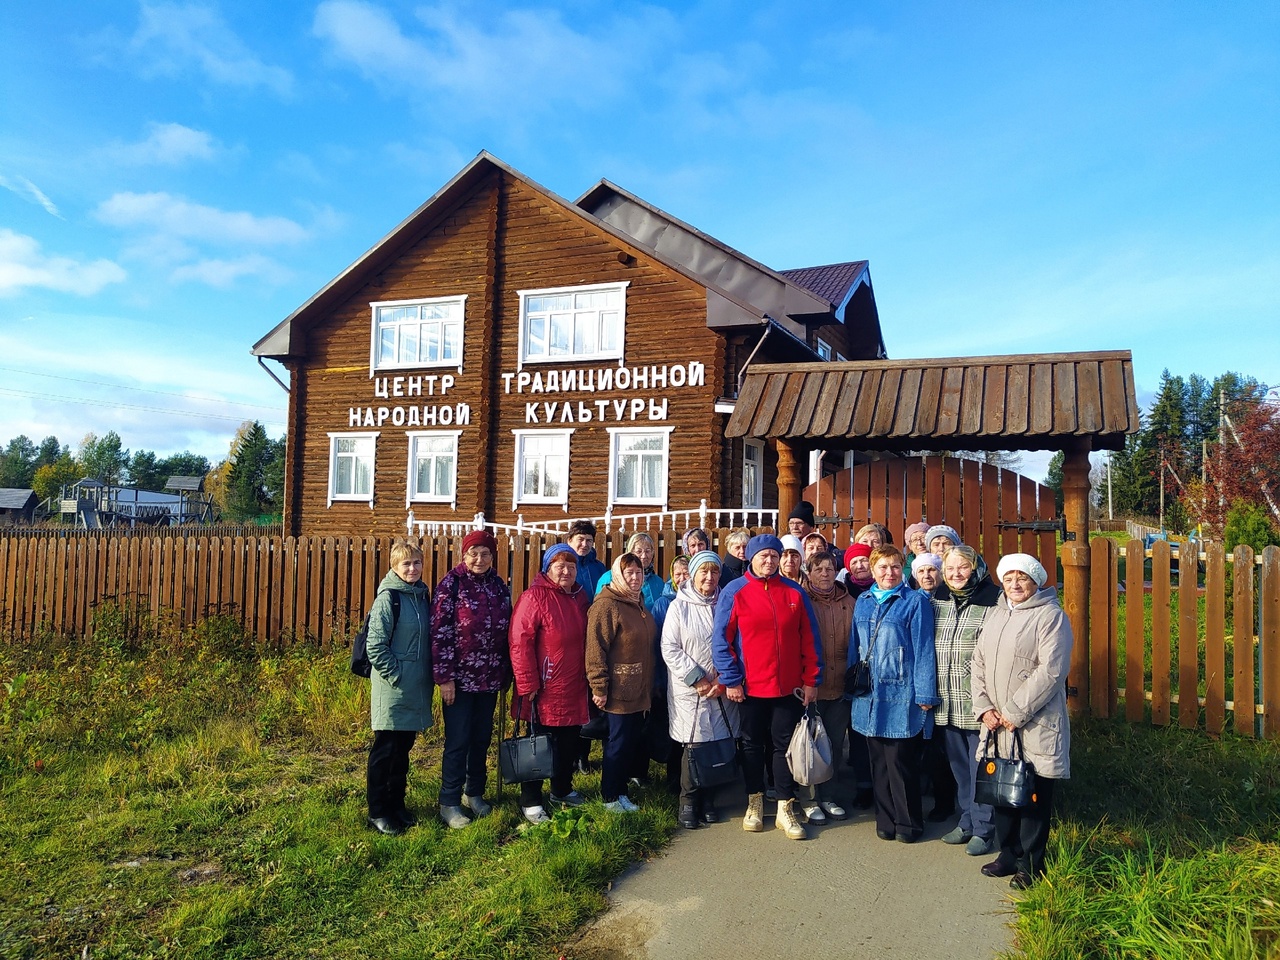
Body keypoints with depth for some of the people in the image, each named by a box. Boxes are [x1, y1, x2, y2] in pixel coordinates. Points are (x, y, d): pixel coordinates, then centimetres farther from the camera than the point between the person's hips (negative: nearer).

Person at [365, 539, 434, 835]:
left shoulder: (422, 594, 8)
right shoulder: (387, 598, -13)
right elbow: (375, 646, -15)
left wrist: (426, 677, 10)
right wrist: (395, 675, -15)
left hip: (416, 689, 7)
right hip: (392, 689, -7)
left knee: (403, 748, 15)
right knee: (384, 750, 3)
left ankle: (396, 803, 28)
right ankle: (377, 811, 15)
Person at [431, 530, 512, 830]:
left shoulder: (499, 586, 6)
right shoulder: (451, 584, -9)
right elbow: (440, 632, -13)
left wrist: (505, 673, 11)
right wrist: (444, 677, -15)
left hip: (489, 679, 5)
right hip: (459, 679, -5)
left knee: (482, 739, 14)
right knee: (458, 741, 1)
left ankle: (475, 793, 30)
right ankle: (449, 803, 14)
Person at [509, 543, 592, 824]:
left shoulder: (580, 596, 10)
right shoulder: (534, 596, -14)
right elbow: (520, 642, -19)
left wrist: (587, 676, 18)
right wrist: (528, 684, -20)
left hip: (574, 689, 7)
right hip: (545, 689, -7)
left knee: (569, 741, 17)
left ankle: (562, 790, 36)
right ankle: (530, 802, 17)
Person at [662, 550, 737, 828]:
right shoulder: (679, 606, -1)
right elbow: (670, 649, -5)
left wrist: (723, 681, -5)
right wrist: (697, 679, -11)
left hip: (722, 690, 3)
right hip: (689, 690, -2)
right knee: (694, 746, -2)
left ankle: (708, 801, 22)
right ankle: (688, 802, 15)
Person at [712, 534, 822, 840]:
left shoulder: (794, 593, 3)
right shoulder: (734, 592, -4)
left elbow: (809, 640, 4)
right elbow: (721, 639, -6)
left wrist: (811, 679, 1)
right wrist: (730, 680, -10)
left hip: (789, 687, 1)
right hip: (750, 687, -1)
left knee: (785, 745, 7)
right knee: (753, 745, 12)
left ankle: (785, 809, 17)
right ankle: (755, 803, 27)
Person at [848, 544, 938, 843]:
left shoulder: (915, 602, -3)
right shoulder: (863, 602, 11)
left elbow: (923, 649, -7)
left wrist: (924, 694, -10)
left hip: (901, 694, -5)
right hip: (869, 695, 5)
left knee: (901, 761, 0)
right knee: (878, 760, 10)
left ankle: (908, 823, 15)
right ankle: (886, 819, 22)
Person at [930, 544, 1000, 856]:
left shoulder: (994, 600, -10)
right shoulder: (938, 598, 8)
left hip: (979, 700, -5)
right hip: (946, 702, 6)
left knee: (981, 767, 4)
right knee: (959, 766, 17)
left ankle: (984, 829, 18)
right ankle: (967, 822, 31)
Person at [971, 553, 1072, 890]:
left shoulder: (1051, 616, -9)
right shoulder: (994, 614, 13)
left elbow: (1050, 670, -17)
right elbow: (979, 663, 13)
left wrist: (1016, 713, -16)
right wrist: (984, 708, 0)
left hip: (1035, 725, -6)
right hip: (997, 724, 6)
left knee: (1034, 796, 4)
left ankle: (1031, 865, 17)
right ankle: (1008, 854, 29)